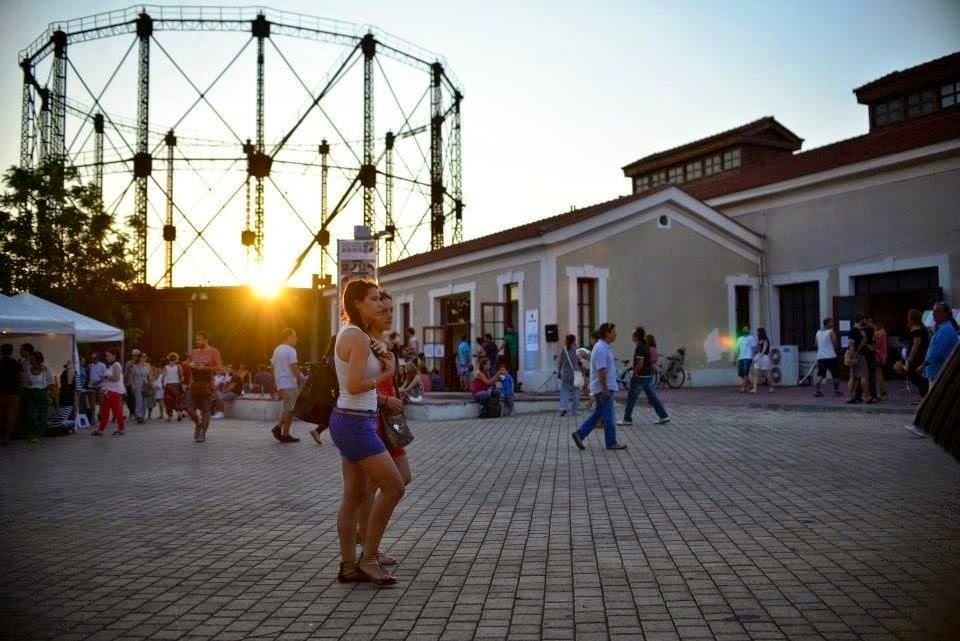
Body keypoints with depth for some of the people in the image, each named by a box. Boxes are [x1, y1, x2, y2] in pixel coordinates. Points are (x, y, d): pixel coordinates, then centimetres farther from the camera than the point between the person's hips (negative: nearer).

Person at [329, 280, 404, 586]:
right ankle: (368, 558, 5)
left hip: (351, 421, 10)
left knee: (354, 495, 12)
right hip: (356, 423, -10)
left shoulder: (348, 333, 14)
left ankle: (348, 566, 19)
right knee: (393, 487, -4)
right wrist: (386, 373, -9)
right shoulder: (359, 337, -16)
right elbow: (355, 385, -22)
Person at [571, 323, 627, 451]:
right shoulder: (601, 348, -18)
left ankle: (579, 434, 11)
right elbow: (601, 370, -23)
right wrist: (605, 389, -23)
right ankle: (611, 442, 9)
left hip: (604, 388, 10)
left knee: (598, 414, 13)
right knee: (608, 416, 0)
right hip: (603, 388, -10)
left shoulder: (604, 347, 14)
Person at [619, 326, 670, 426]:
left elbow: (640, 364, -24)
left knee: (631, 398, 1)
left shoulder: (639, 347, -18)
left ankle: (627, 419, 7)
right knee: (652, 397, 11)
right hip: (648, 376, 9)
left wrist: (634, 374, -13)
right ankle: (663, 417, 9)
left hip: (640, 376, -9)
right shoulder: (646, 346, 11)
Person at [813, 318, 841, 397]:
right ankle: (836, 390, 13)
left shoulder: (818, 332, 11)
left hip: (820, 357, 5)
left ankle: (817, 391, -6)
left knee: (820, 375, 4)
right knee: (836, 374, 9)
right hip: (831, 356, -5)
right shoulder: (831, 332, -7)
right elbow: (834, 344, -9)